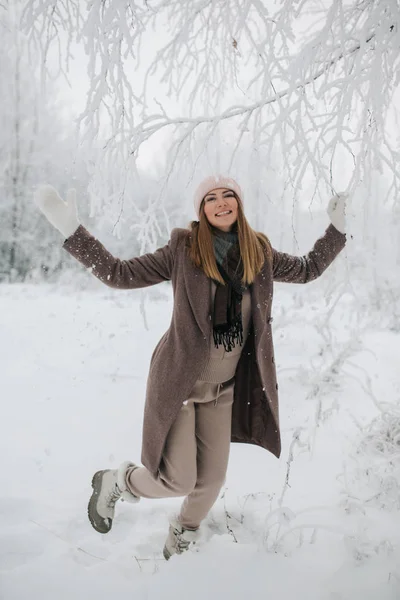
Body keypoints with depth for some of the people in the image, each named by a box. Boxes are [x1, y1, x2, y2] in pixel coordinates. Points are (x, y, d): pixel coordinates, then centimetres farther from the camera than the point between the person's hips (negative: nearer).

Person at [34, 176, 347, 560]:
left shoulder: (261, 254, 1)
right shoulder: (183, 250, -10)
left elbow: (308, 269, 18)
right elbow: (119, 274, -9)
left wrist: (337, 228, 12)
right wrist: (71, 230, -17)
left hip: (224, 387, 4)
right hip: (179, 380, -4)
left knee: (212, 478, 9)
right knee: (177, 481, -9)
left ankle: (182, 539, 42)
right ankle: (114, 482, 25)